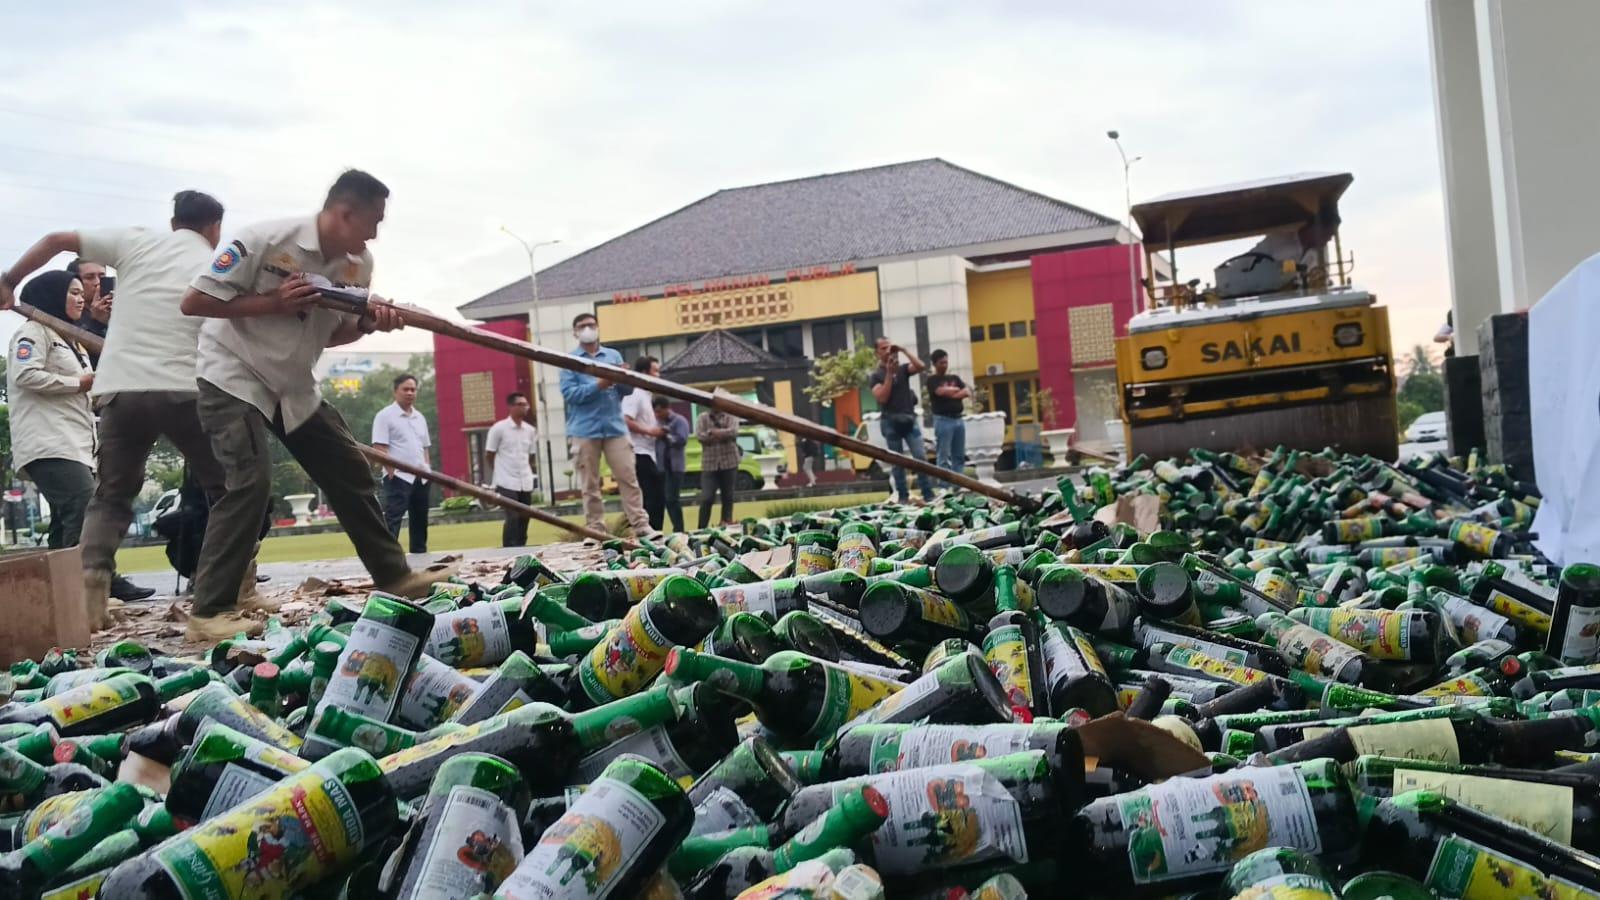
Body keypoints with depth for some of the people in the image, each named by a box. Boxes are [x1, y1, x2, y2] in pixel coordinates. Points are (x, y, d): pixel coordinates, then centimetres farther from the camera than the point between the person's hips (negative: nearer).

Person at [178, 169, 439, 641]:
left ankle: (395, 576, 20)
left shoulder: (358, 264, -3)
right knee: (251, 481, -20)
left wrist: (366, 324, -13)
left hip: (295, 385, 7)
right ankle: (209, 612, -13)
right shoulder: (265, 240, -23)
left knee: (350, 470, 7)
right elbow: (192, 302, -20)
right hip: (234, 376, -7)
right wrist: (273, 302, -27)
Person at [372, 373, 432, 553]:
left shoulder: (420, 417, 16)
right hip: (398, 477, -7)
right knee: (392, 520, -11)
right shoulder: (385, 415, -6)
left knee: (420, 521, 12)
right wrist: (392, 473, -17)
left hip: (421, 477, 7)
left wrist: (428, 470, 11)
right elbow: (379, 447, -11)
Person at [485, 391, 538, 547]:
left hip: (526, 482, 5)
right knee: (512, 518, -12)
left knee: (524, 519, 7)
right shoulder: (498, 428, -5)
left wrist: (528, 472, 10)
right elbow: (488, 456, 1)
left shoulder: (530, 430, 9)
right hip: (507, 482, -5)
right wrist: (497, 476, 5)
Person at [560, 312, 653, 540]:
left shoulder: (614, 355, 14)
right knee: (590, 484, 2)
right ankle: (595, 530, 6)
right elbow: (569, 394, -8)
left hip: (615, 426, 2)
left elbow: (628, 390, 9)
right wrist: (598, 385, -19)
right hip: (584, 430, -2)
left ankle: (641, 525, -3)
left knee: (628, 477, -3)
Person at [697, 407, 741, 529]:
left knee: (728, 497, 6)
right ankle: (702, 529, -2)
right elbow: (700, 435, -9)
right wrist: (724, 434, -11)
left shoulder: (731, 417, 5)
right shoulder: (702, 418, 7)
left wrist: (713, 432, -13)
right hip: (709, 464, -1)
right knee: (706, 498, -7)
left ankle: (726, 525, 15)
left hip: (729, 462, 1)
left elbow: (733, 432, -13)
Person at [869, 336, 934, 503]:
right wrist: (889, 373, -14)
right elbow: (882, 398, -12)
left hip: (910, 419, 2)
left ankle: (928, 495, -3)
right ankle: (903, 497, 8)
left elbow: (921, 366, -10)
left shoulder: (903, 368, 8)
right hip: (891, 422, -2)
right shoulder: (877, 375, 1)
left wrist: (904, 350, -11)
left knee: (920, 457, -5)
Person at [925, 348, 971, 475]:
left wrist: (950, 393, -8)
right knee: (944, 456, -7)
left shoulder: (955, 378, 18)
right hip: (943, 420, -6)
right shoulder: (933, 380, 0)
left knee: (959, 455, 6)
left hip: (959, 419, 6)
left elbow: (968, 392, 7)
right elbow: (941, 391, -18)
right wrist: (956, 389, 1)